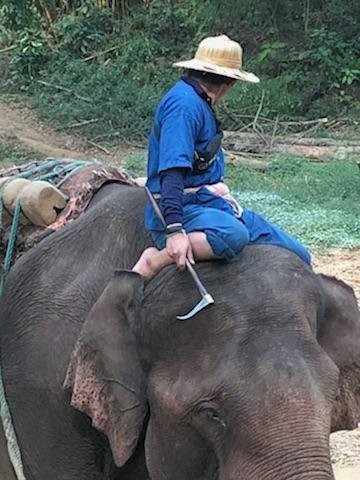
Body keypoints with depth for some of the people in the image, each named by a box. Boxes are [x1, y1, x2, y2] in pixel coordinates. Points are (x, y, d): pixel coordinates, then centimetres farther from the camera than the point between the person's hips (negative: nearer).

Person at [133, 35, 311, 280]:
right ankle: (153, 262, -25)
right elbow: (171, 172, -25)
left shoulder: (200, 103, 18)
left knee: (298, 257, 1)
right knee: (232, 234, -42)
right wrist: (174, 230, -35)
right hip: (182, 208, -10)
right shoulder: (184, 103, -14)